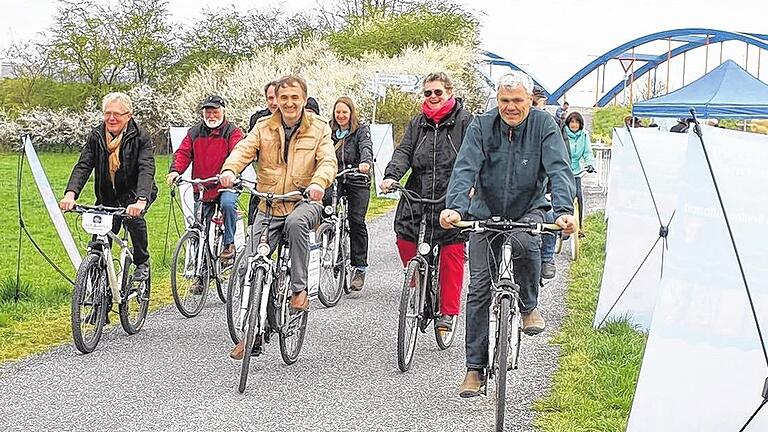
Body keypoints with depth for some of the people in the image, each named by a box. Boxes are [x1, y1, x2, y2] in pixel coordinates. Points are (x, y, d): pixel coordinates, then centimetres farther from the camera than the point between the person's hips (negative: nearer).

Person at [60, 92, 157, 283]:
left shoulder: (140, 136, -18)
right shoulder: (96, 136, -8)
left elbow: (146, 170, -31)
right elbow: (83, 166, -17)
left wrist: (140, 201, -48)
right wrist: (70, 193, -36)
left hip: (135, 192, -3)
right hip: (108, 195, 4)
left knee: (133, 217, -32)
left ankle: (142, 262, -10)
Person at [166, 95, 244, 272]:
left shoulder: (233, 132, -2)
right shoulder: (194, 132, 10)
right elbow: (183, 153, 0)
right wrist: (175, 170, -21)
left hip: (225, 185, -3)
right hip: (201, 188, 4)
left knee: (228, 204, -37)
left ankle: (229, 243, -16)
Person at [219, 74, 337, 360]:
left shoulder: (319, 129, 2)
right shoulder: (264, 128, 7)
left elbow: (328, 160, -13)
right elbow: (244, 149, -9)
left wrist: (318, 183, -36)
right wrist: (229, 170, -32)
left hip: (304, 202, -3)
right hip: (268, 206, 3)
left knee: (296, 222, -39)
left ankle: (299, 289, -24)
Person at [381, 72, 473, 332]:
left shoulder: (464, 120, 2)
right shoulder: (417, 123, 16)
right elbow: (404, 152, 5)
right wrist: (391, 176, -14)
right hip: (417, 195, 4)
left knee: (452, 253, -4)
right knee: (404, 240, -4)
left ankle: (448, 311, 5)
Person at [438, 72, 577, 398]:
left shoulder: (543, 125, -11)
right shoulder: (482, 126, -10)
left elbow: (559, 169, -22)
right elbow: (465, 169, -22)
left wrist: (564, 210, -39)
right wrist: (454, 207, -40)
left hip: (529, 210, -1)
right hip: (487, 213, 2)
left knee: (523, 241, -36)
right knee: (479, 289, -4)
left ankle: (529, 306, -9)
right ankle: (475, 368, 6)